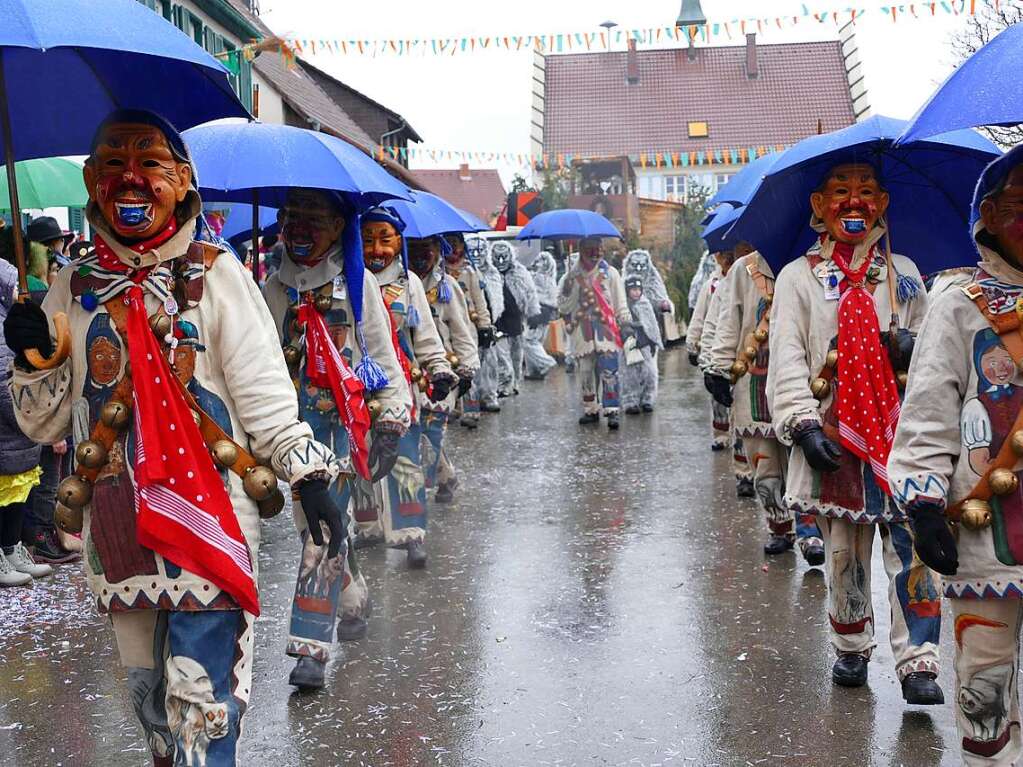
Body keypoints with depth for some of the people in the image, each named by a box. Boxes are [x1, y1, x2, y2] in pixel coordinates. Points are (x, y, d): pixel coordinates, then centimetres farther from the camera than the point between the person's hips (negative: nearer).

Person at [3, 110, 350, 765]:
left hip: (209, 513, -4)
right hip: (117, 522, 4)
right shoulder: (72, 289, 7)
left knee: (200, 701, -5)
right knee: (147, 691, 17)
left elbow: (265, 391, -2)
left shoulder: (217, 275, -3)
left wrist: (309, 476, -9)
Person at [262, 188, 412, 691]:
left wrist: (391, 418, -3)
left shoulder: (357, 283, 2)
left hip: (343, 419, -4)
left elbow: (382, 353, 3)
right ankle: (354, 598, 38)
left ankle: (312, 647, -8)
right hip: (294, 419, 4)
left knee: (322, 527, -10)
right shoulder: (272, 291, 10)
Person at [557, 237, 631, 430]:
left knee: (609, 372, -11)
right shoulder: (573, 275, 11)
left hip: (606, 330, -2)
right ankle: (591, 409, 16)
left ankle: (612, 411, -12)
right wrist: (568, 289, -8)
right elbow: (562, 305, 10)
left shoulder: (610, 273, 7)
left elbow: (620, 302, 9)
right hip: (582, 331, 2)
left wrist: (625, 323, 0)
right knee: (585, 372, 5)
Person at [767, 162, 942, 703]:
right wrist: (803, 425, -15)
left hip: (900, 430, 1)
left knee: (911, 544, -7)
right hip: (835, 434, -1)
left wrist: (916, 346, -4)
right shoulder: (798, 278, 5)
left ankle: (917, 660, 0)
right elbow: (787, 358, -3)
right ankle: (851, 647, 27)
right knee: (843, 551, 8)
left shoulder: (902, 273, 14)